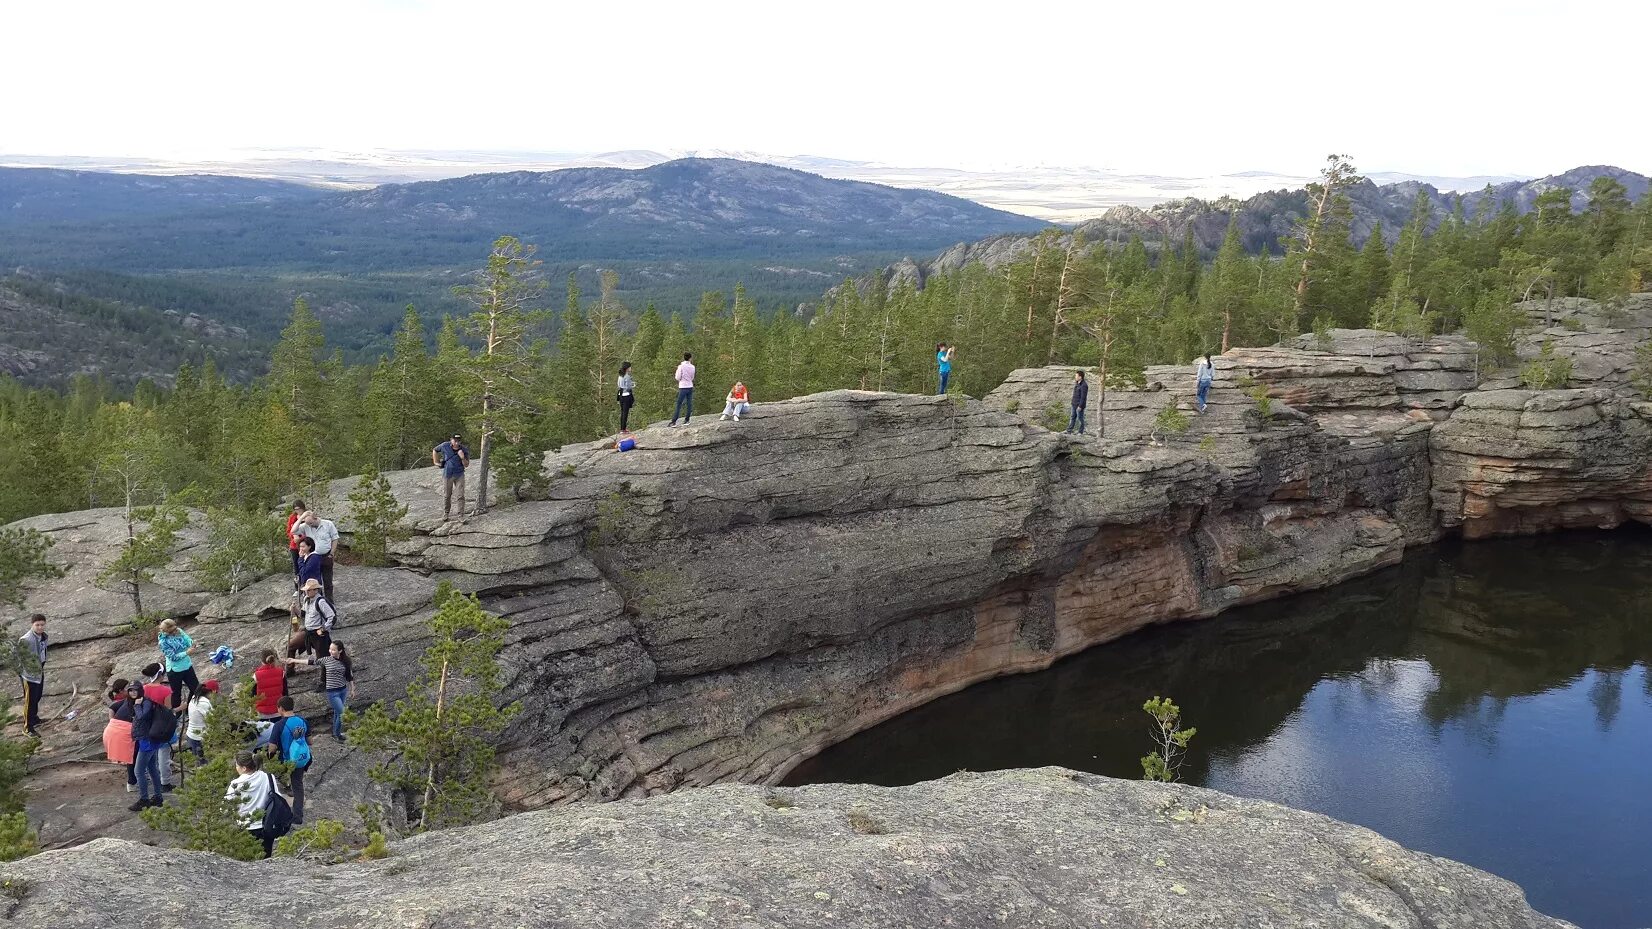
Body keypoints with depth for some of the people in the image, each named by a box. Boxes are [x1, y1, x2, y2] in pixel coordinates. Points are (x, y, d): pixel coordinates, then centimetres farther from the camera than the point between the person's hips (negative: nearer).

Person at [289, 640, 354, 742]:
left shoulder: (345, 661, -2)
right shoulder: (326, 660, -9)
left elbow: (349, 676, 6)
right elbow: (312, 661, -3)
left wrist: (352, 689, 12)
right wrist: (295, 660, -2)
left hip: (343, 690, 3)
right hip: (332, 692, -3)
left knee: (337, 712, 16)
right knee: (342, 714, -6)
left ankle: (336, 733, 32)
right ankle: (337, 735, 13)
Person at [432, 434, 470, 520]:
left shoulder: (464, 450, -9)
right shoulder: (445, 446, -8)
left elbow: (466, 464, -3)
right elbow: (435, 450, 12)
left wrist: (463, 458, -23)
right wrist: (435, 462, 8)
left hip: (459, 475, -1)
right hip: (447, 474, 1)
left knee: (461, 496, -5)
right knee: (446, 495, 9)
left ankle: (461, 515, 1)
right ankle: (445, 514, 24)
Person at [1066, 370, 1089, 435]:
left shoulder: (1083, 385, -20)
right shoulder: (1077, 383, 10)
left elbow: (1083, 397, -21)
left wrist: (1080, 406, -23)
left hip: (1079, 405, -9)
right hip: (1074, 405, 9)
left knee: (1080, 418, 1)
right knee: (1072, 418, 12)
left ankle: (1081, 432, 12)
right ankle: (1069, 431, 16)